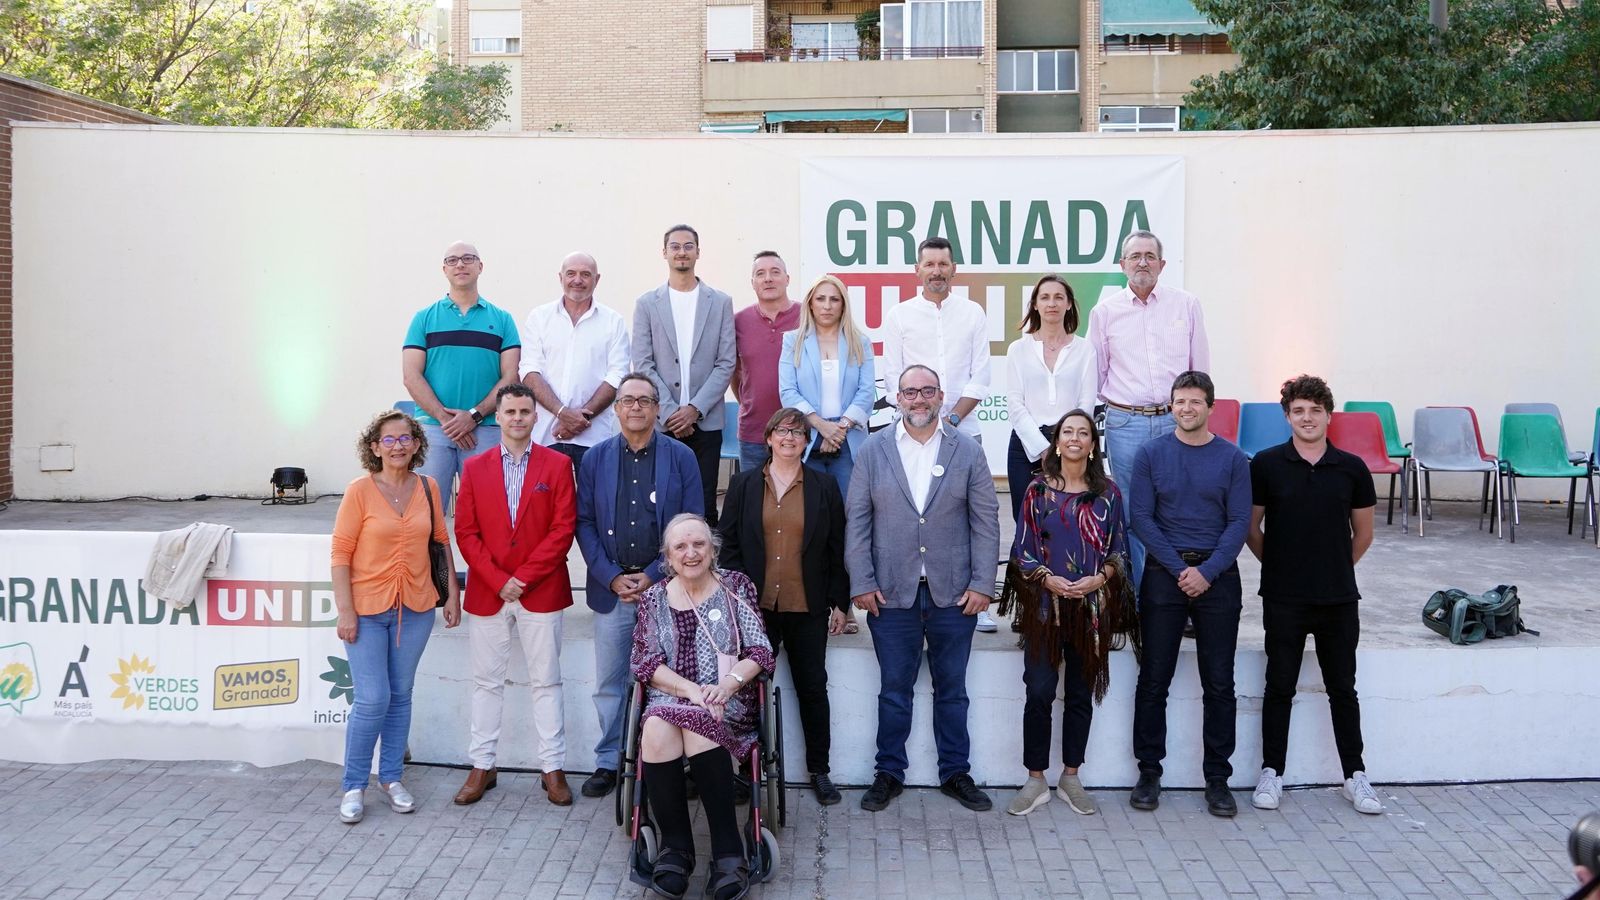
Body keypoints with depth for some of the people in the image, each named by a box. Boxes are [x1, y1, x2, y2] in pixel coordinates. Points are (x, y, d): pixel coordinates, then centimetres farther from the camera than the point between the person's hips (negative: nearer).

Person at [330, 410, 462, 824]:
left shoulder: (428, 488, 3)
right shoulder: (360, 491, -8)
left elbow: (441, 543, 11)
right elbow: (340, 553, -7)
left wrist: (452, 594, 7)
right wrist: (345, 612, -11)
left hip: (415, 608, 4)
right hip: (367, 609, -3)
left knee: (401, 696, 12)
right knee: (372, 699, -6)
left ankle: (391, 778, 26)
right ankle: (354, 786, 11)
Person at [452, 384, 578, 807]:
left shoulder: (557, 464, 0)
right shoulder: (475, 467, 6)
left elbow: (563, 529, -6)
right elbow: (465, 532, 1)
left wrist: (523, 578, -11)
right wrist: (498, 580, -10)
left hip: (541, 592, -2)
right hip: (486, 593, 2)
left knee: (546, 681, 4)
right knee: (487, 681, 9)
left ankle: (552, 768, 10)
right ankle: (482, 767, 17)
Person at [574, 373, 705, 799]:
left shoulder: (681, 457, 1)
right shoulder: (595, 458, 6)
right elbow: (584, 524, 3)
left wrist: (654, 576, -10)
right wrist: (612, 577, -9)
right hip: (611, 588, 2)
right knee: (609, 682, 8)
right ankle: (608, 762, 20)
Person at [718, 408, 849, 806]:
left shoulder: (824, 487, 5)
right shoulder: (744, 484, 6)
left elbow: (837, 549, 6)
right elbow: (728, 543, 6)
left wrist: (839, 603, 3)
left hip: (808, 608, 0)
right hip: (755, 605, 0)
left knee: (813, 687, 7)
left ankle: (819, 770, 18)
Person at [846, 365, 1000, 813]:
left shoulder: (968, 452, 4)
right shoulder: (874, 450, 3)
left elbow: (985, 521, 2)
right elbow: (856, 519, 2)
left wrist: (981, 584, -5)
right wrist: (862, 583, -5)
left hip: (953, 592, 1)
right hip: (892, 592, 0)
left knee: (952, 689, 11)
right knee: (894, 689, 8)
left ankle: (956, 773, 24)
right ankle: (888, 774, 21)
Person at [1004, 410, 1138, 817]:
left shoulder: (1108, 493, 6)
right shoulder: (1038, 490, 3)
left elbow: (1119, 551, 8)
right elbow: (1022, 549, 3)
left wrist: (1099, 578, -10)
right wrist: (1049, 578, -13)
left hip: (1092, 607, 1)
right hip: (1045, 605, -1)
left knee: (1081, 694, 7)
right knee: (1039, 692, -4)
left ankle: (1071, 778, 19)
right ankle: (1036, 780, 8)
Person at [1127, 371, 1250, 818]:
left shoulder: (1232, 458, 4)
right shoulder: (1150, 454, 2)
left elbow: (1240, 521, 0)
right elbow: (1142, 517, -2)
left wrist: (1207, 572, -12)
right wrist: (1179, 568, -11)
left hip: (1217, 576, 1)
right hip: (1164, 574, 0)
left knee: (1219, 683, 4)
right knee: (1154, 679, 2)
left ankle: (1217, 778, 13)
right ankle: (1149, 772, 12)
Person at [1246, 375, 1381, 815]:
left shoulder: (1351, 468, 0)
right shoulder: (1266, 464, -4)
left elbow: (1363, 534, 11)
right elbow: (1250, 528, 4)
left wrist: (1336, 568, 11)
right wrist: (1280, 565, 6)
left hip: (1339, 598, 2)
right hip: (1283, 598, -1)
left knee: (1342, 688, 10)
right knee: (1279, 687, 6)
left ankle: (1356, 776, 21)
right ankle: (1271, 774, 16)